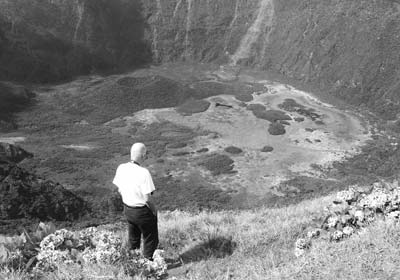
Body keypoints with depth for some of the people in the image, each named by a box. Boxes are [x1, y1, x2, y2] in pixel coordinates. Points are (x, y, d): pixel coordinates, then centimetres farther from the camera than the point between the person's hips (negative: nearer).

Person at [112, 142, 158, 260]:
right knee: (150, 240, 17)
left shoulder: (121, 168, -8)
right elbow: (147, 198, -24)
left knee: (133, 238, 27)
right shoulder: (143, 173, -27)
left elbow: (119, 190, 4)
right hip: (142, 211, -6)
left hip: (127, 209, 7)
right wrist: (153, 210, -7)